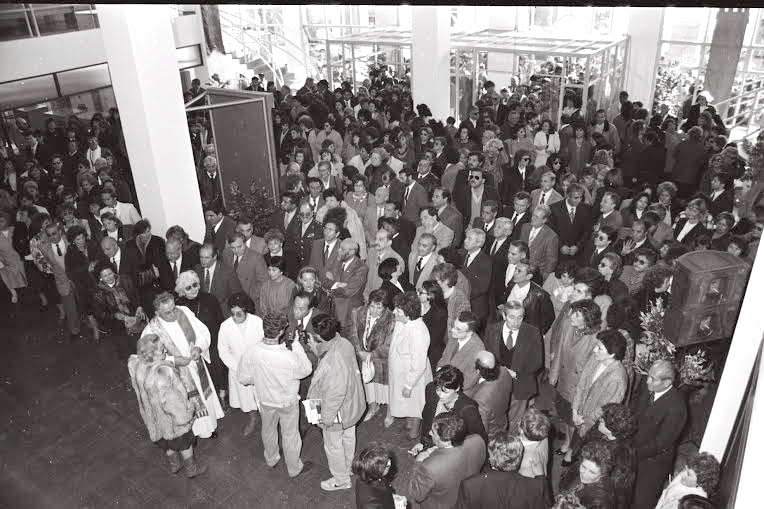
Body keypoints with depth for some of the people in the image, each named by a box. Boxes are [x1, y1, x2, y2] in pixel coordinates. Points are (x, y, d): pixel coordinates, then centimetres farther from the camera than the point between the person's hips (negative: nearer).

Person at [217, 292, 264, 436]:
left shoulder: (258, 322, -21)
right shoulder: (225, 326, -16)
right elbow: (223, 351, -6)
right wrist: (237, 368, -12)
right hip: (238, 370, 2)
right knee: (245, 399, 20)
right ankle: (253, 419, 48)